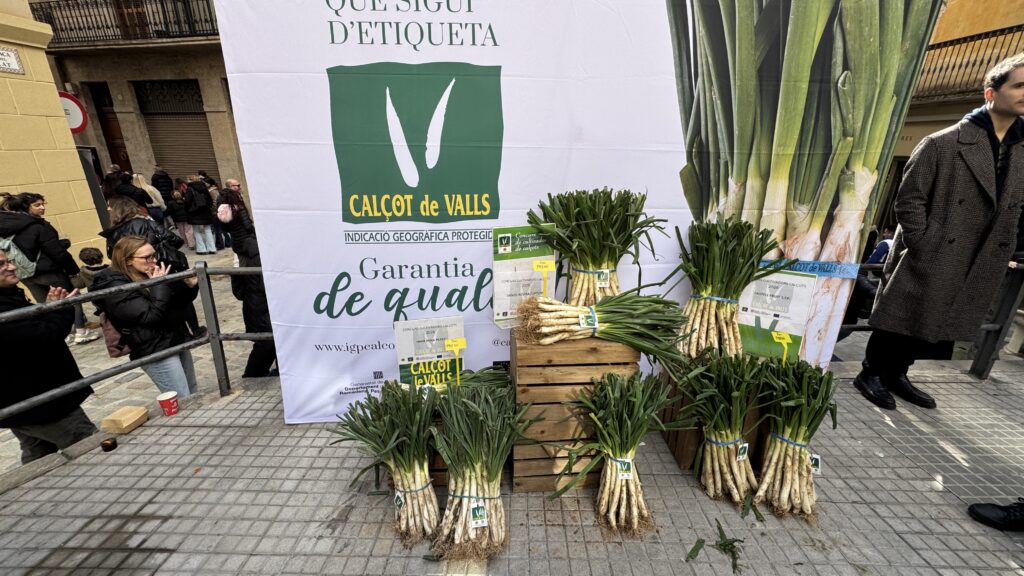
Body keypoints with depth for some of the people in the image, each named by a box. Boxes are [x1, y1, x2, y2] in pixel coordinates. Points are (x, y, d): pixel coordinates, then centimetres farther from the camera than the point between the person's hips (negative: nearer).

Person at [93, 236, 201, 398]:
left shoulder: (152, 273, 6)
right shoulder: (115, 288, -15)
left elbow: (178, 304, 12)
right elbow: (152, 315, -24)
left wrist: (189, 286, -6)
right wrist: (159, 285, -19)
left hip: (177, 340, 7)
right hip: (155, 351, -7)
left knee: (193, 396, 15)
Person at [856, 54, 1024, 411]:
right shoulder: (943, 144, -9)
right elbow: (909, 199, -12)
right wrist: (923, 247, -15)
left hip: (972, 271, 7)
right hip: (927, 262, -7)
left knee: (933, 327, 13)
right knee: (902, 321, 2)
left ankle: (895, 375, 28)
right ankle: (871, 373, 17)